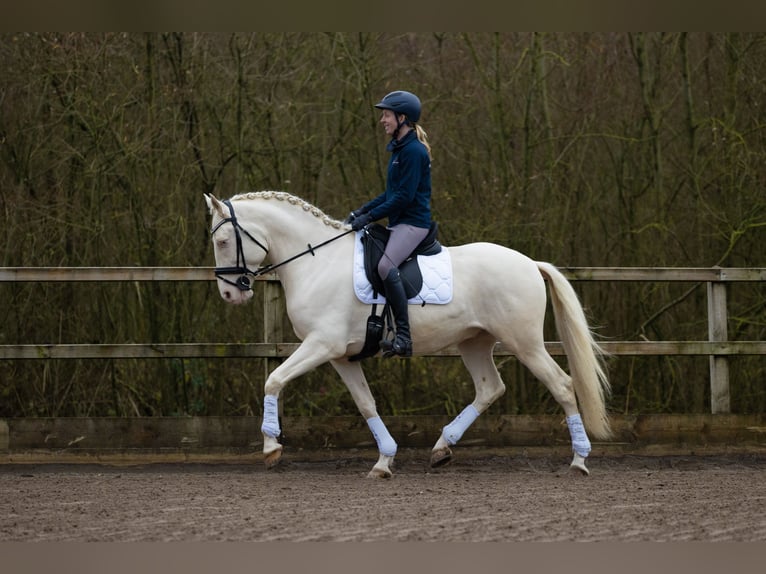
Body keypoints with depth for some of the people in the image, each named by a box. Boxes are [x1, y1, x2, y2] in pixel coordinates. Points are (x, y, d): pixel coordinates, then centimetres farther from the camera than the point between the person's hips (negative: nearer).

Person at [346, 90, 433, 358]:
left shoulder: (413, 151, -14)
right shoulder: (398, 148, 16)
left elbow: (403, 196, -20)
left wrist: (370, 217, -20)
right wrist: (362, 211, 11)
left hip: (413, 222, -11)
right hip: (398, 223, 11)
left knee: (386, 265, -30)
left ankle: (403, 338, -32)